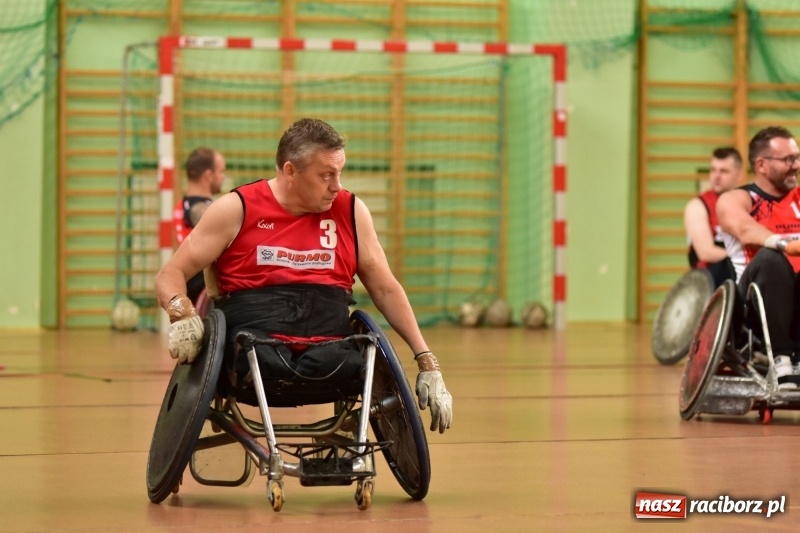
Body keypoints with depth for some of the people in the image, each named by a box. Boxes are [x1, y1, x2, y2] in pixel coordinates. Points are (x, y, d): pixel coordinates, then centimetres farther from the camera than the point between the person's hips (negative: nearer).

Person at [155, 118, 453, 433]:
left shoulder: (351, 212, 16)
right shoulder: (237, 209, 8)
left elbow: (385, 289, 20)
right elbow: (171, 275, 7)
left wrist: (427, 362, 10)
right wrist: (182, 316, -17)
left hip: (330, 347, 3)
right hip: (254, 339, -3)